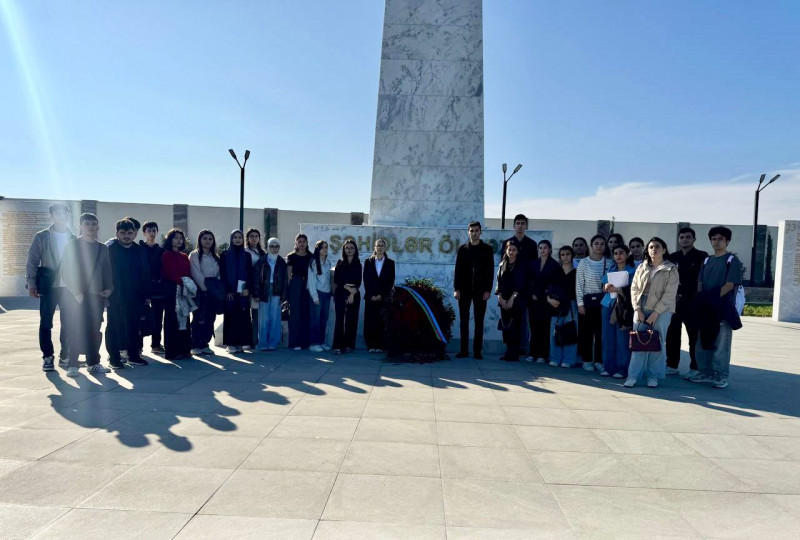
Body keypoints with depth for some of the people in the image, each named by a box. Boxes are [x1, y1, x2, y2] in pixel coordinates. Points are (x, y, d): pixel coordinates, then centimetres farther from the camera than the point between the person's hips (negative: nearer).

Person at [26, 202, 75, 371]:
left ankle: (65, 356, 16)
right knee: (45, 323, 2)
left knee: (68, 323, 5)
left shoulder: (73, 239, 8)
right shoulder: (41, 237, 2)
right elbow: (32, 262, 1)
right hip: (48, 287, -2)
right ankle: (48, 357, 12)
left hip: (68, 287, 2)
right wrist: (31, 284, -5)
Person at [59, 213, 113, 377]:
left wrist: (109, 288, -2)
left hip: (97, 296, 4)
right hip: (76, 296, -4)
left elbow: (107, 271, 15)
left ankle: (93, 363, 15)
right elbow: (65, 272, -3)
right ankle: (72, 365, 2)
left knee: (94, 330, 6)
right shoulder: (72, 245, 1)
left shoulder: (103, 248, 14)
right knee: (76, 330, -5)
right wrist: (76, 292, -12)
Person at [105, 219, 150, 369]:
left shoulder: (139, 250, 8)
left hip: (135, 296, 4)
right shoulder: (110, 249, -3)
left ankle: (133, 355, 20)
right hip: (115, 296, -4)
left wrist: (147, 295, 5)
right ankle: (114, 357, 11)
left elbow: (145, 274, 9)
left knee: (134, 326, 9)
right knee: (115, 327, 2)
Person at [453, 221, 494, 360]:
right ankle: (464, 350, 9)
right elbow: (457, 270, 7)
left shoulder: (487, 249, 6)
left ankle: (477, 351, 5)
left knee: (479, 322, 0)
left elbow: (490, 270, 2)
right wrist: (456, 289, -2)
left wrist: (488, 290, -6)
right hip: (465, 290, 2)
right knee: (464, 321, 3)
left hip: (480, 290, -1)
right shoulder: (462, 249, 9)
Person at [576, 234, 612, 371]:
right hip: (588, 300, -1)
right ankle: (587, 360, 14)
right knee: (586, 331, 3)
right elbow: (578, 284, 0)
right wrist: (580, 303, -5)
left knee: (601, 331, 2)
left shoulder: (609, 263, 5)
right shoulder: (584, 263, 1)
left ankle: (599, 360, 14)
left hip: (603, 300, 1)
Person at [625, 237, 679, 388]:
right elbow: (634, 288, 6)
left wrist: (655, 313, -14)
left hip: (661, 311, -3)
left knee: (657, 344, 3)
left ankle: (653, 376, 13)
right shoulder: (641, 267, 11)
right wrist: (637, 309, -6)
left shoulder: (671, 270, -1)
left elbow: (669, 294, -9)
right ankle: (633, 375, 5)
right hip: (641, 309, 3)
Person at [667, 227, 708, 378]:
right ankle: (672, 366, 16)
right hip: (674, 301, 4)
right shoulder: (673, 257, 12)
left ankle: (695, 368, 10)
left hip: (693, 303, -4)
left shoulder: (702, 256, 0)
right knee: (672, 334, 6)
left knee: (694, 336, 2)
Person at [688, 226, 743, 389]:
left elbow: (730, 284, -12)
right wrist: (701, 300, -3)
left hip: (723, 308, -6)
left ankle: (721, 376, 7)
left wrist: (714, 299, -18)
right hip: (706, 309, 6)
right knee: (704, 342, 9)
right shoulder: (707, 261, 15)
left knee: (721, 344, -2)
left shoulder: (732, 260, -2)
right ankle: (705, 373, 19)